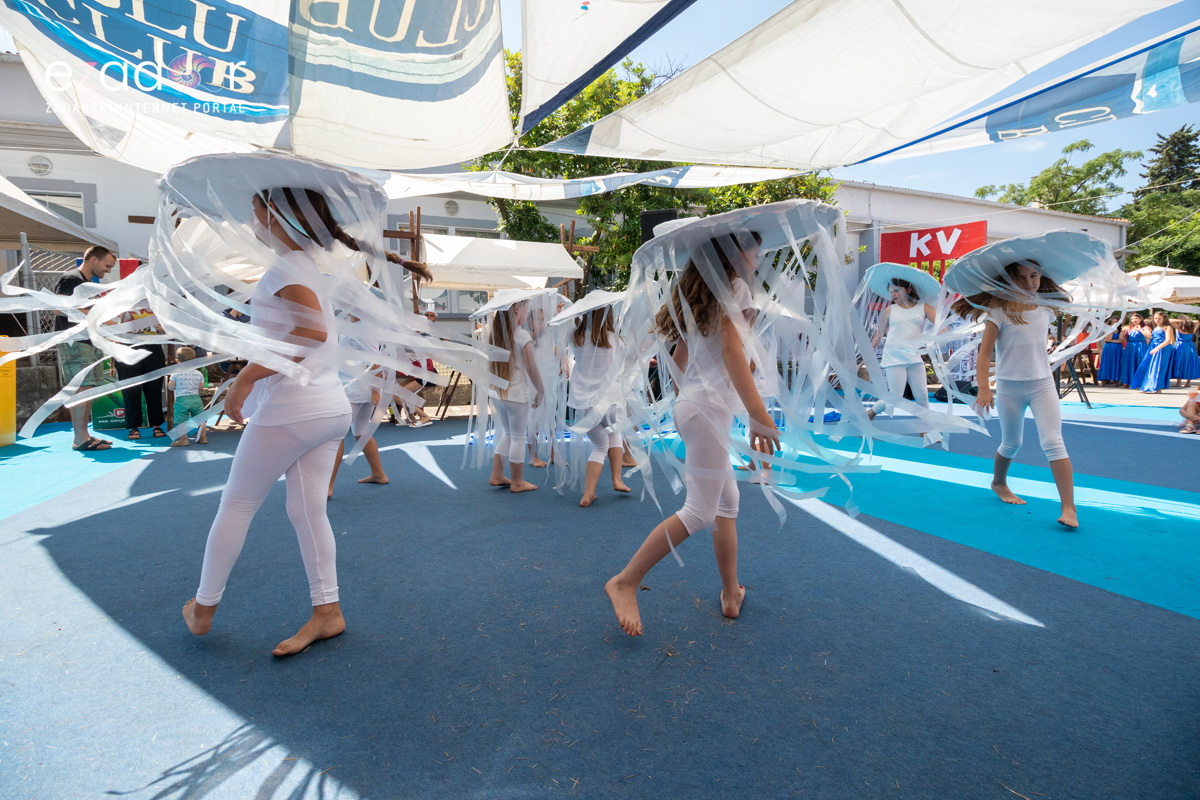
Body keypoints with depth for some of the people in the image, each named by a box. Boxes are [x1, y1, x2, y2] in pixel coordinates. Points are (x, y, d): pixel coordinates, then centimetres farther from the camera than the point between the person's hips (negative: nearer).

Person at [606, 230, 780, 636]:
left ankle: (731, 594, 23)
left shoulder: (696, 292, 19)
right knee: (700, 512, -6)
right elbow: (731, 350, -19)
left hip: (693, 402, 10)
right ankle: (625, 582, -2)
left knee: (728, 501, 15)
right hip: (709, 406, -10)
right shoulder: (733, 285, -6)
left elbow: (680, 355, 20)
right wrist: (759, 414, -23)